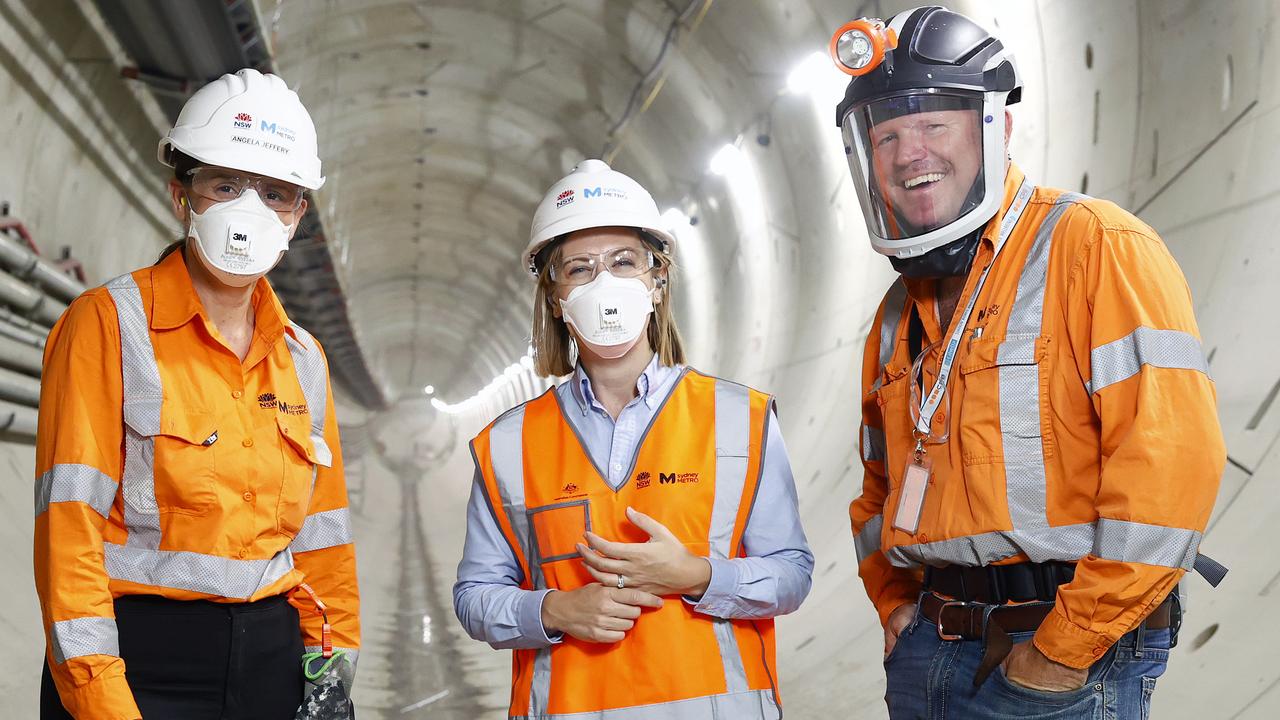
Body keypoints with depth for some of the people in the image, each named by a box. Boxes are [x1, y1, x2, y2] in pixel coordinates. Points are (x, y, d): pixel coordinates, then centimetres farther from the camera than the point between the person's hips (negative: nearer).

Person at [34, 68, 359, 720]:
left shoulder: (302, 357, 9)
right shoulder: (109, 324, -7)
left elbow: (321, 540, 12)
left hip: (272, 662, 5)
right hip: (139, 662, -5)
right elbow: (70, 531, -12)